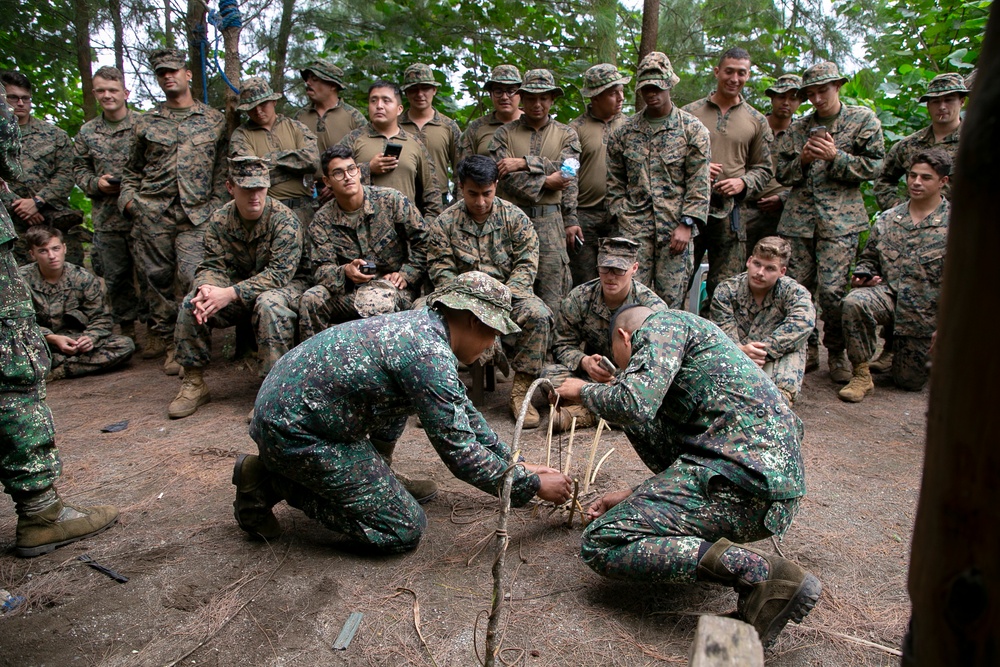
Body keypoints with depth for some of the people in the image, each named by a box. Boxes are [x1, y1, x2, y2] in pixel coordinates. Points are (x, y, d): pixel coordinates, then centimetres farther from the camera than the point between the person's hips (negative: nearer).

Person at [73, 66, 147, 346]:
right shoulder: (87, 132, 11)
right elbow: (79, 168, 18)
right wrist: (96, 183, -2)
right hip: (106, 219, 4)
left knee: (148, 274, -1)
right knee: (116, 278, 11)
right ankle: (126, 330, 24)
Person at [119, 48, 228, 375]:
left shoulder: (214, 119, 10)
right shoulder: (146, 123, 14)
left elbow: (222, 168, 7)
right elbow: (132, 170, 21)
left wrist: (218, 207, -2)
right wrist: (128, 199, 5)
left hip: (196, 213, -2)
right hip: (152, 212, 2)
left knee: (191, 277, -12)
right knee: (158, 277, 5)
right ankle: (161, 334, 20)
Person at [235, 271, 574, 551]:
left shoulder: (420, 324, 8)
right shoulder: (429, 354, -22)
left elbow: (464, 413, 18)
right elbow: (460, 453, -20)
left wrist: (515, 463, 18)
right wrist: (533, 485, -7)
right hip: (294, 433, -10)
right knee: (405, 529, -4)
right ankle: (272, 482, 0)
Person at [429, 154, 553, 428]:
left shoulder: (514, 217, 2)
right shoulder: (446, 221, 4)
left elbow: (526, 264, -4)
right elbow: (440, 269, -1)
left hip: (510, 292, 0)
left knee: (538, 315, -32)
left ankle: (520, 392, -20)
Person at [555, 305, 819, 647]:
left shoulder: (662, 322, 3)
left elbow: (633, 404, -15)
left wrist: (584, 390, 5)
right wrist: (633, 496, 26)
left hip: (741, 476, -10)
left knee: (601, 544, -8)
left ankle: (759, 572, -19)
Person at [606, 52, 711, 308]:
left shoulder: (692, 129, 3)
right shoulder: (624, 132, 10)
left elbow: (699, 183, -1)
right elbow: (614, 181, 13)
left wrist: (686, 224, -9)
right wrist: (621, 217, 2)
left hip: (675, 228, -1)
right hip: (634, 227, 2)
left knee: (671, 301, 2)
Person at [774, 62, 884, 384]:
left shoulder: (863, 120, 8)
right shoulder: (797, 128, 15)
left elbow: (873, 166, 1)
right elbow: (782, 173, 14)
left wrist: (835, 157, -11)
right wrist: (803, 159, -6)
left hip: (840, 218, -3)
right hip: (798, 218, 3)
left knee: (831, 290, -11)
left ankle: (836, 353, 10)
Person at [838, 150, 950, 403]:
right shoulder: (888, 218, 6)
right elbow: (868, 258, 17)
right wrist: (862, 274, -7)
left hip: (928, 310, -2)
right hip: (889, 294, 2)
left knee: (908, 382, 5)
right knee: (854, 301, -34)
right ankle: (861, 376, -20)